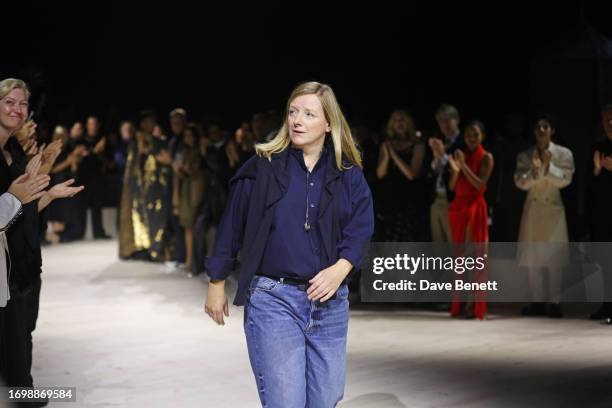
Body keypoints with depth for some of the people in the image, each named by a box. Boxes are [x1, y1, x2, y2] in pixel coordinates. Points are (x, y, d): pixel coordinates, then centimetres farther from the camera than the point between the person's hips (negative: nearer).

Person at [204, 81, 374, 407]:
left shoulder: (349, 175, 6)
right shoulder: (262, 167, -1)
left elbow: (360, 230, 1)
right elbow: (231, 227, 4)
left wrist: (340, 269, -17)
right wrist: (217, 284, 6)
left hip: (329, 300, 3)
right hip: (273, 298, -3)